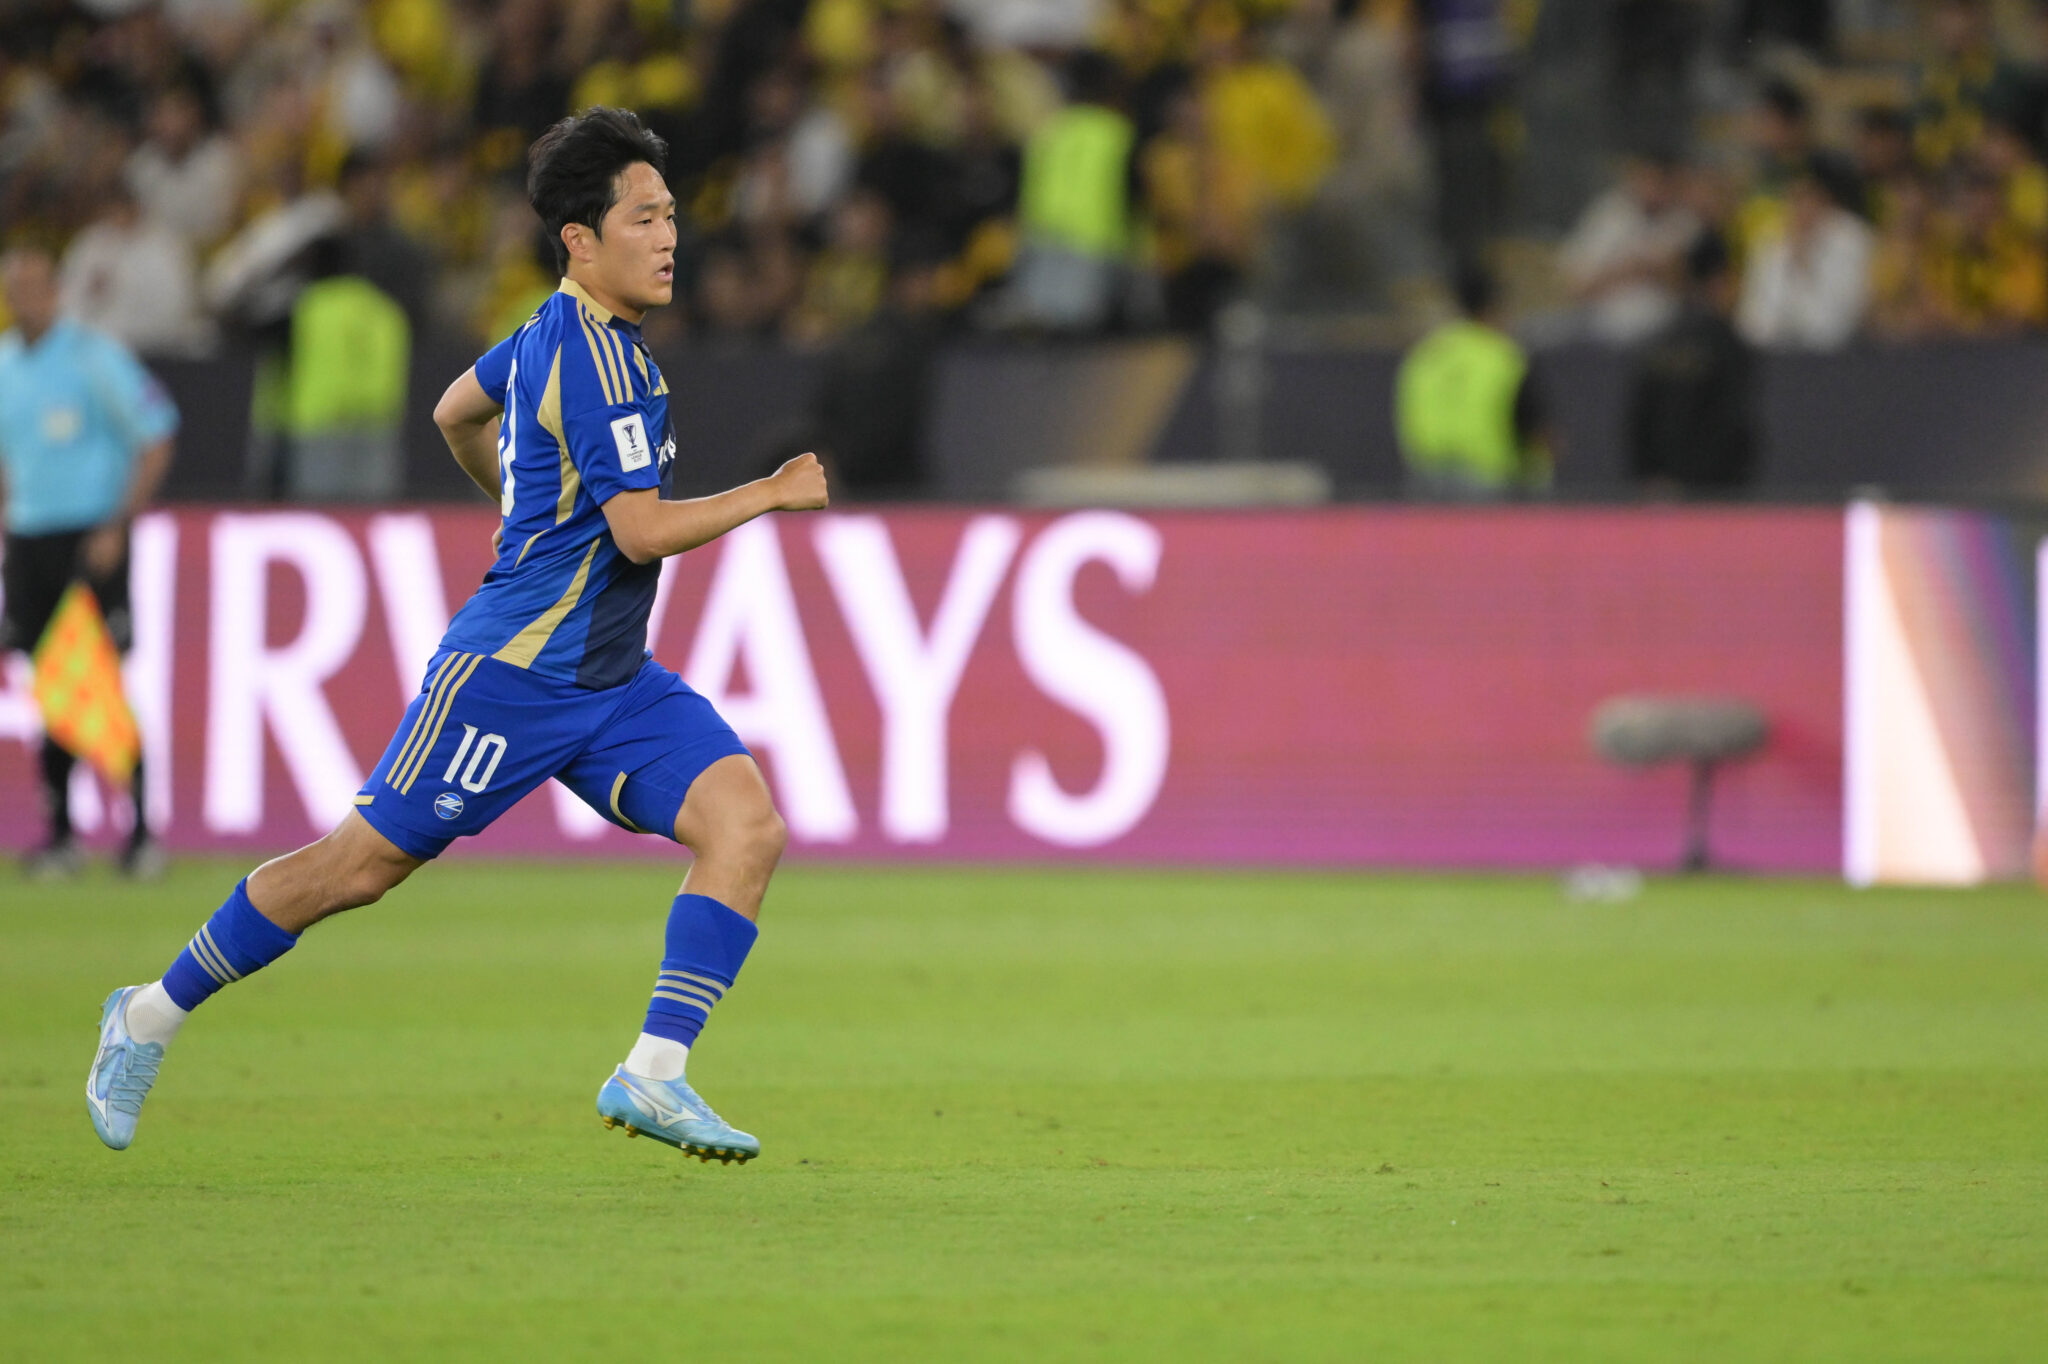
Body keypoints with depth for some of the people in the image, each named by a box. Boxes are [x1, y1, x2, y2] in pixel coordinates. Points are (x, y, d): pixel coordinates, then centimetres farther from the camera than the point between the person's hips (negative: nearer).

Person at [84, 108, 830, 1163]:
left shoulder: (557, 331, 11)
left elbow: (455, 412, 28)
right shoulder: (598, 358, -18)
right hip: (513, 672, -9)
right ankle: (153, 1015, 17)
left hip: (612, 680, 9)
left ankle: (653, 1075, -14)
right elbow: (642, 529, -22)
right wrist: (771, 493, -12)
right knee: (364, 863, -1)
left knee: (747, 824, -11)